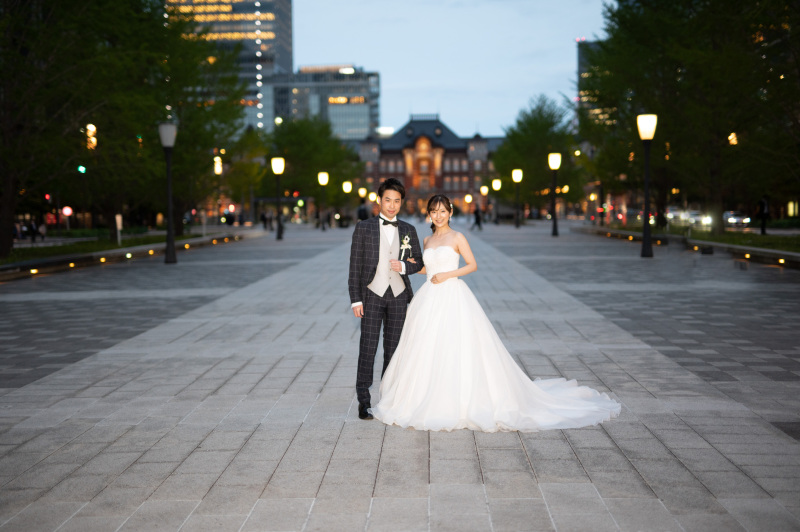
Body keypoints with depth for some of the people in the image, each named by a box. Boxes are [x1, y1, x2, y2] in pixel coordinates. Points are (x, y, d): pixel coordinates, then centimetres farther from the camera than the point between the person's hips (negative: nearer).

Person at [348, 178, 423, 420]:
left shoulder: (408, 230, 8)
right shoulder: (364, 228, 1)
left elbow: (419, 262, 12)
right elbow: (355, 266, -1)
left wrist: (404, 266, -10)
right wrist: (355, 299, -7)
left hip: (398, 295, 3)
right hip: (372, 294, -2)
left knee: (393, 348, 7)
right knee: (368, 348, -5)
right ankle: (364, 402, 0)